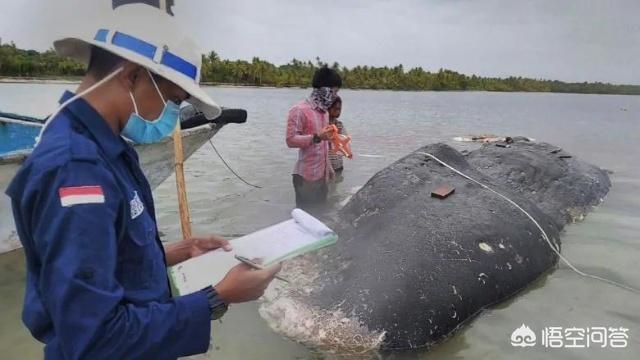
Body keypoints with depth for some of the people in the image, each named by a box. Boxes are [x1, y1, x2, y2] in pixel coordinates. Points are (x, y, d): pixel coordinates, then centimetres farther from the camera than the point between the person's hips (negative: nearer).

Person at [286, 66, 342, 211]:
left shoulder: (324, 111, 13)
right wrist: (316, 138, -30)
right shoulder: (299, 110, -13)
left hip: (322, 175, 8)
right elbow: (291, 140, -18)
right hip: (306, 177, -8)